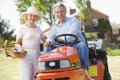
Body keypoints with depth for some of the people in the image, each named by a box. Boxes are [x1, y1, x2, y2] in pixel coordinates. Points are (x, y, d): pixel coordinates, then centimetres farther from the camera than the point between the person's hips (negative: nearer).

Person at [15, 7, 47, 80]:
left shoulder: (38, 29, 15)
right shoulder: (22, 28, 1)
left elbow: (46, 40, 17)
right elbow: (17, 43, 1)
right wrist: (20, 47, -20)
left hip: (37, 56, 5)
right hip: (26, 56, -4)